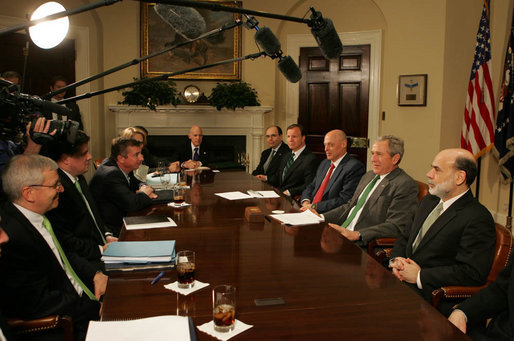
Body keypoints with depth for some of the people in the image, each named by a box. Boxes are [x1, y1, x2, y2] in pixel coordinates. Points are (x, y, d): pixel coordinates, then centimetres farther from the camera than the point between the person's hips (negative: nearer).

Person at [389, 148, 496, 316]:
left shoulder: (478, 219, -12)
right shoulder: (428, 202, 15)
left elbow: (473, 273, -19)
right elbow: (404, 237, 22)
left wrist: (420, 276, -16)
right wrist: (396, 259, -1)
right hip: (401, 280, 8)